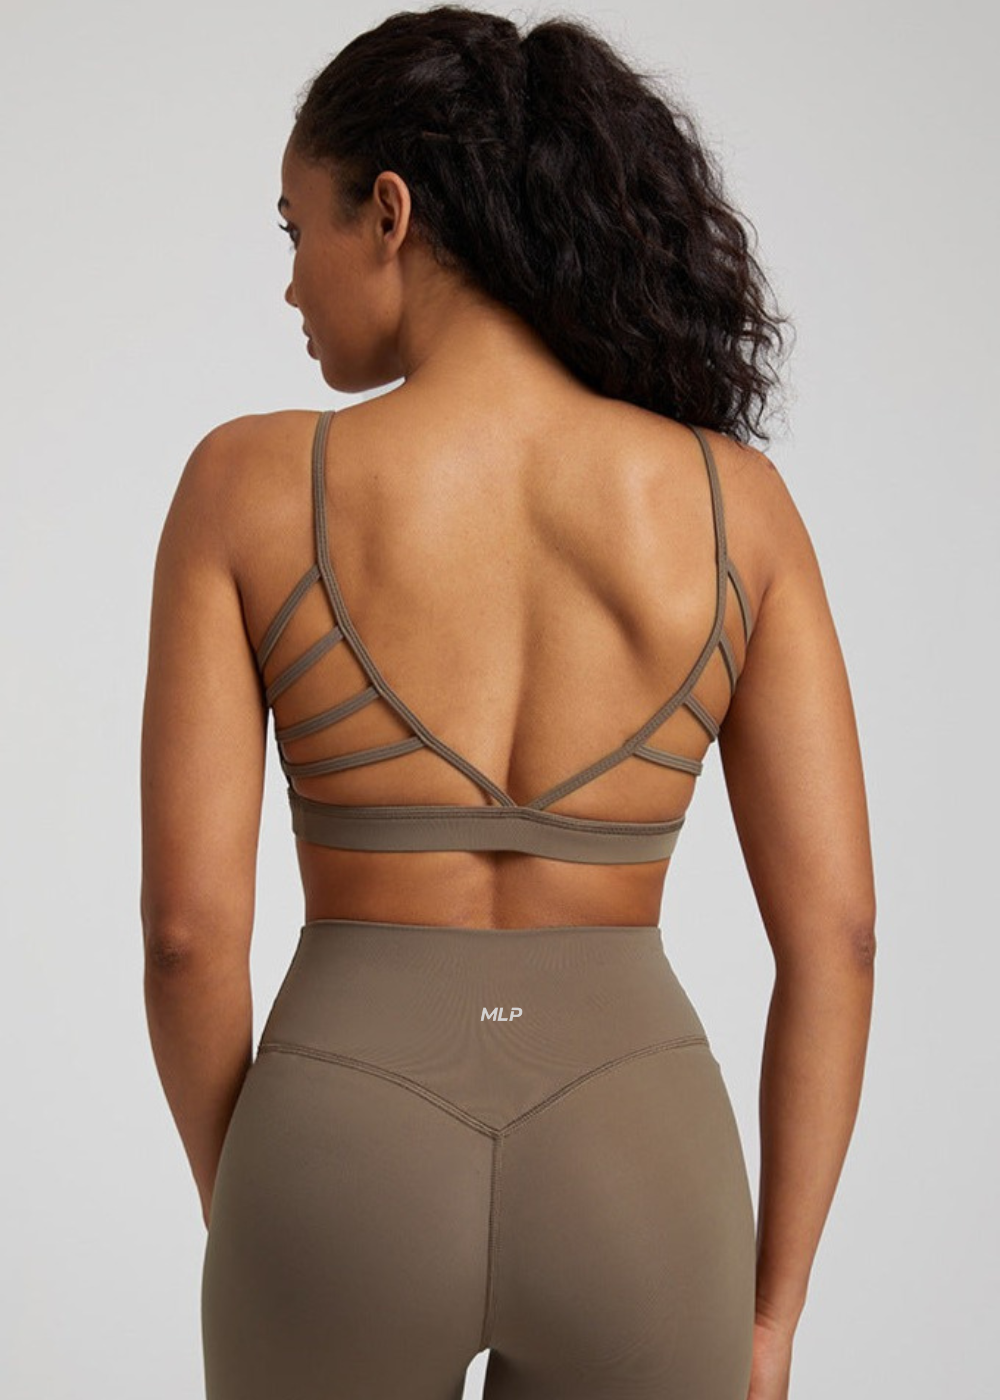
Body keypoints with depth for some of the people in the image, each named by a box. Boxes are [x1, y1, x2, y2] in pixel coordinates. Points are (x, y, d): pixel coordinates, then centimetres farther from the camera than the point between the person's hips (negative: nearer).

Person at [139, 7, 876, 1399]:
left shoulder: (248, 485, -8)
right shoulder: (738, 499, -3)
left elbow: (188, 922, -8)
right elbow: (834, 929, -5)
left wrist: (243, 1221, 9)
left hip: (348, 1194, -1)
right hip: (631, 1201, 1)